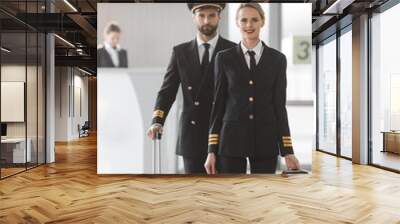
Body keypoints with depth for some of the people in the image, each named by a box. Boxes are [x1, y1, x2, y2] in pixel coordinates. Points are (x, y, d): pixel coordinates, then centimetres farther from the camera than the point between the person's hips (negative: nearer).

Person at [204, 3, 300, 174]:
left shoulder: (277, 59, 4)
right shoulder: (224, 58, 2)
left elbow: (279, 105, 3)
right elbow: (218, 103, 2)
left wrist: (287, 151, 0)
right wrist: (212, 150, -1)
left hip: (266, 141, 1)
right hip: (231, 139, -1)